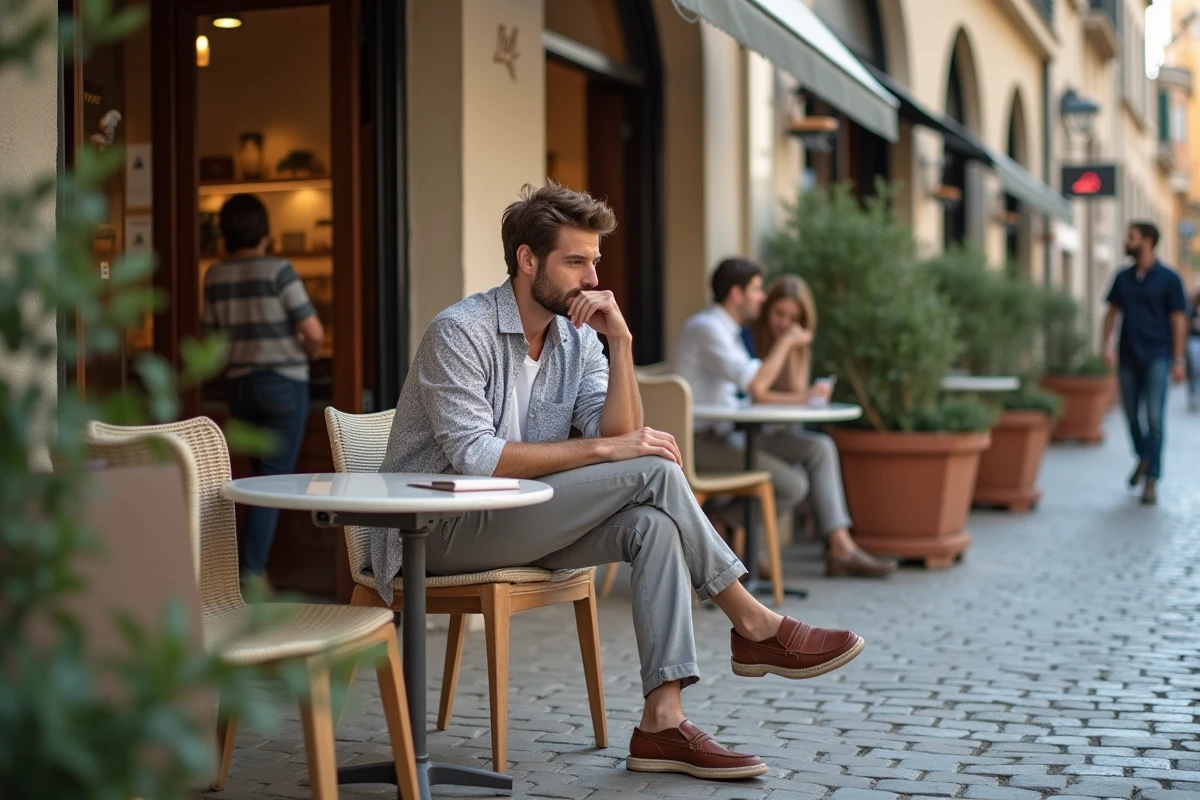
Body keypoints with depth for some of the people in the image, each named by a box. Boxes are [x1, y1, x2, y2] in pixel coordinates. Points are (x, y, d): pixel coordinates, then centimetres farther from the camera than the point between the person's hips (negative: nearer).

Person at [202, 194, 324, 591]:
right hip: (284, 382, -5)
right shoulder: (278, 270, -10)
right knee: (275, 477, -2)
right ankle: (252, 569, -7)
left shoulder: (214, 276, 4)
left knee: (261, 475, 15)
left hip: (240, 384, 5)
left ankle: (257, 566, 15)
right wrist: (304, 355, 7)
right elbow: (314, 332, -14)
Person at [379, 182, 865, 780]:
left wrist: (621, 342, -13)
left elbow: (617, 436, -2)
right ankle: (754, 626, -8)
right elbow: (475, 458, -23)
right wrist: (602, 450, -22)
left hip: (517, 524, 7)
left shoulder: (577, 337, 8)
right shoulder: (461, 332, -14)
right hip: (442, 531, -7)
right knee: (652, 474, -20)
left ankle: (662, 722, -25)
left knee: (652, 523, -22)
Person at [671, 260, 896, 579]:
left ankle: (841, 549, -6)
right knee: (793, 484, -18)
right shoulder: (707, 328, -14)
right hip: (704, 441, -10)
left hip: (727, 433, 10)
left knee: (820, 447, -3)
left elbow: (754, 393, 14)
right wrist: (785, 341, -9)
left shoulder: (729, 331, 18)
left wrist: (803, 397, 0)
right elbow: (757, 387, -22)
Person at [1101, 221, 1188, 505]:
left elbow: (1178, 320, -3)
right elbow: (1112, 312, 13)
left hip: (1157, 356, -4)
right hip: (1128, 356, 5)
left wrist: (1178, 359, -8)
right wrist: (1107, 345, 0)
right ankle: (1143, 458, 38)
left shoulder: (1168, 279, -4)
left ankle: (1151, 481, -10)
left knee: (1154, 417, -11)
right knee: (1131, 414, 12)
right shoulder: (1123, 277, 8)